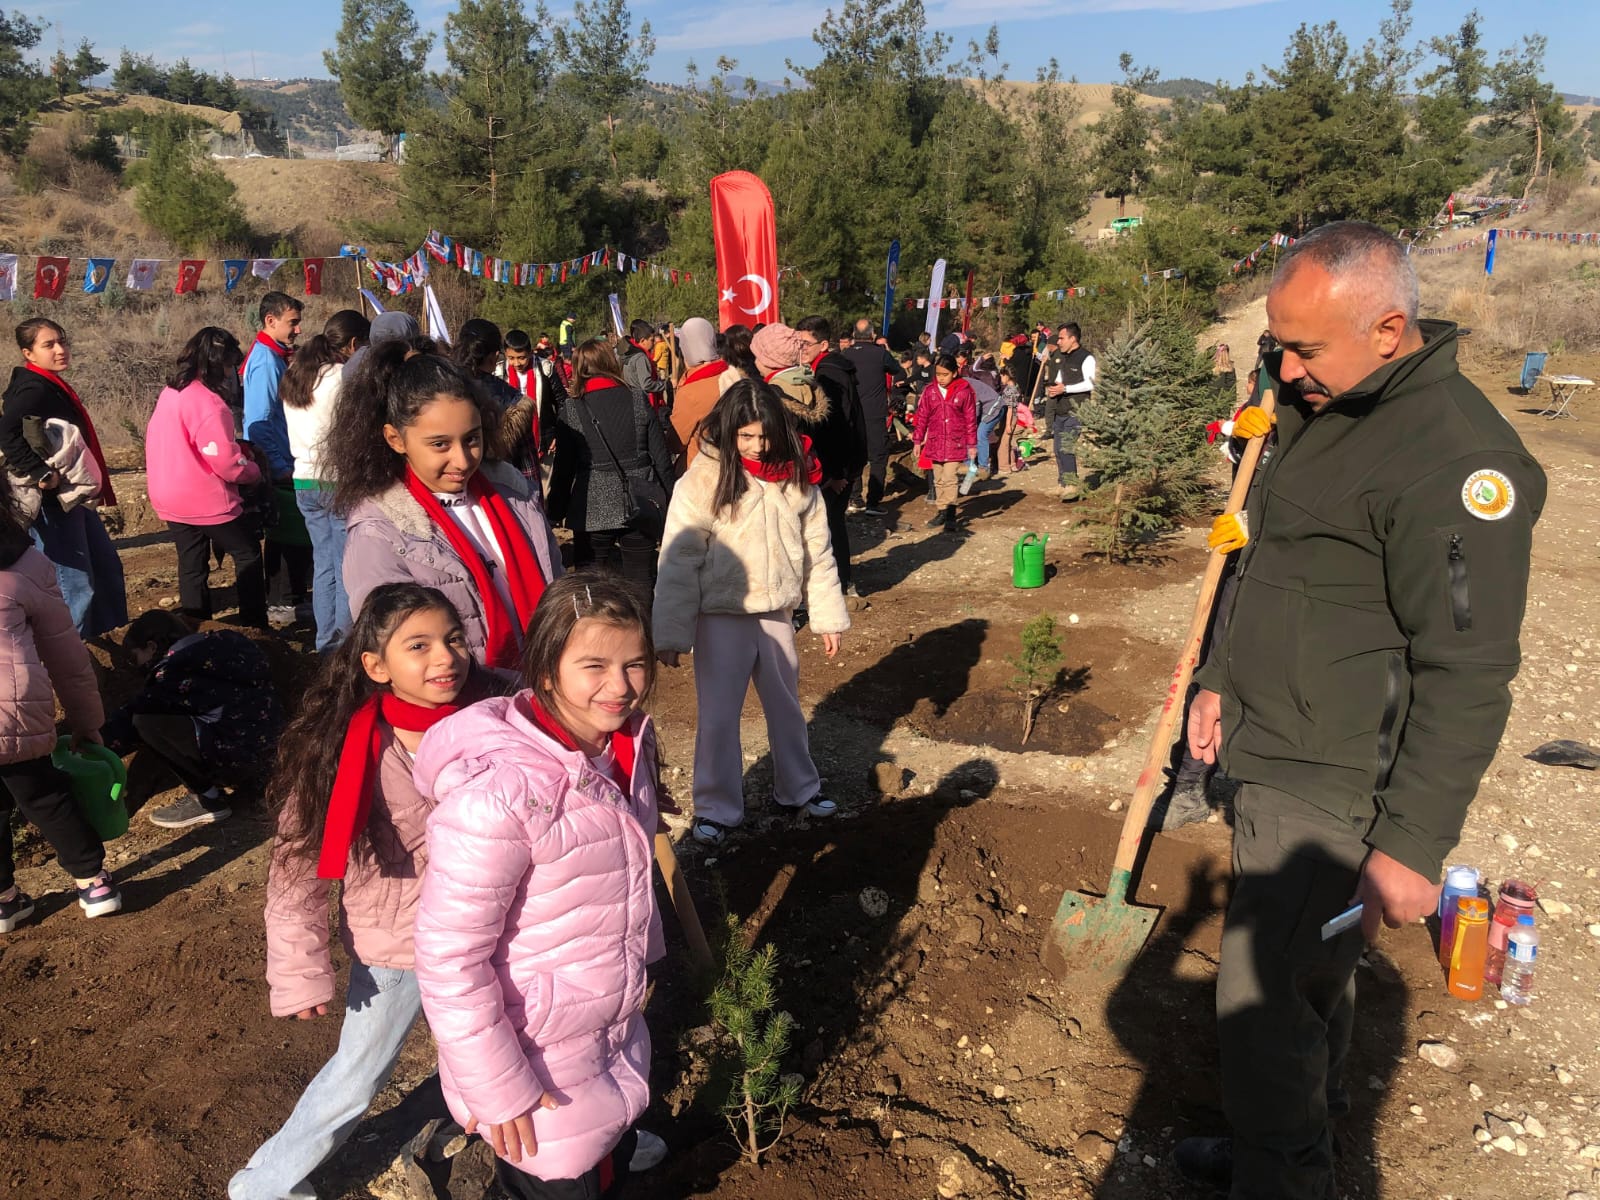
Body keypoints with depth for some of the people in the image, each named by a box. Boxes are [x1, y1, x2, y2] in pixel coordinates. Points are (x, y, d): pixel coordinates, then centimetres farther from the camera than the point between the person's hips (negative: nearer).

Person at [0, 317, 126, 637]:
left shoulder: (52, 386, 12)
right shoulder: (34, 389, -18)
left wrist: (89, 489, 12)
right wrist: (42, 473, -32)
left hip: (72, 498, 11)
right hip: (53, 501, -11)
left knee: (106, 567, 21)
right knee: (75, 585, -5)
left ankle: (101, 633, 36)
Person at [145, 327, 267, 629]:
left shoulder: (169, 393, 9)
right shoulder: (207, 402, -20)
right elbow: (226, 462, -20)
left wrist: (238, 447, 8)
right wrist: (254, 472, -2)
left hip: (169, 499, 8)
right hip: (206, 501, -8)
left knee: (192, 565, 15)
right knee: (248, 555, 7)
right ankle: (255, 628, 8)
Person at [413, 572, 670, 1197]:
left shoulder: (630, 742, -8)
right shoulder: (498, 793, -32)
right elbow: (448, 961, -25)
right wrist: (498, 1089, -19)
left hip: (618, 1030, 7)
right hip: (538, 1063, -7)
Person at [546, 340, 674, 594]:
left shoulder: (571, 410, -3)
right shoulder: (638, 401, 1)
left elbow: (564, 467, -2)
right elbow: (661, 457, 1)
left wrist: (556, 512, 7)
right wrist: (669, 501, 10)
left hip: (593, 510, -2)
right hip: (641, 507, 2)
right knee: (640, 582, 9)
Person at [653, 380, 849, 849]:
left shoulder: (796, 479, -1)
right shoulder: (703, 480, -13)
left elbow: (817, 552, 6)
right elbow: (679, 562, -13)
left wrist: (828, 616, 6)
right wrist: (671, 633, -15)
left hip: (777, 616, 4)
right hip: (721, 619, -4)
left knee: (787, 708, 19)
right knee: (718, 717, 6)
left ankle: (798, 789, 38)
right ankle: (716, 809, 21)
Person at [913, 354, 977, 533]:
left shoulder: (964, 391, -6)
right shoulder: (930, 391, 2)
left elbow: (971, 419, -1)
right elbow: (921, 416, 7)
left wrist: (972, 444, 0)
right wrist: (917, 441, 7)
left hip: (955, 444, -4)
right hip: (935, 443, 4)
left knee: (949, 479, -12)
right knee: (939, 480, 12)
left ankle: (950, 516, -10)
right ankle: (942, 512, 23)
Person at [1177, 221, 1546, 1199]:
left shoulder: (1454, 455, -22)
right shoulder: (1324, 409, 9)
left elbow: (1467, 677, -24)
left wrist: (1414, 845, -22)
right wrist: (1223, 677, 20)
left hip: (1331, 791, -9)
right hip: (1279, 756, 9)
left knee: (1265, 1003, -1)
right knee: (1310, 981, 23)